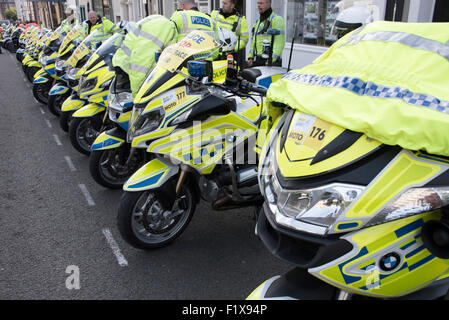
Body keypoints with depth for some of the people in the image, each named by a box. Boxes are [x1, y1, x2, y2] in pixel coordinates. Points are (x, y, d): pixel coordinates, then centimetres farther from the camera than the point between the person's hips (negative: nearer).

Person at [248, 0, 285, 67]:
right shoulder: (258, 21, 20)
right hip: (257, 60, 8)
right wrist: (250, 57, 12)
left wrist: (272, 59, -24)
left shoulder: (277, 19, -6)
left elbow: (280, 43, -16)